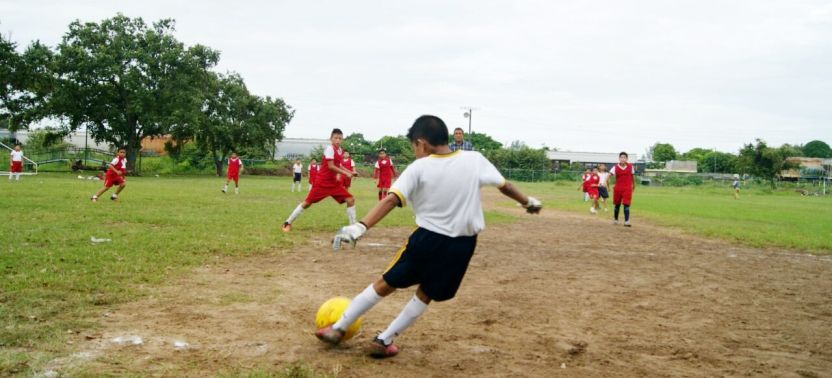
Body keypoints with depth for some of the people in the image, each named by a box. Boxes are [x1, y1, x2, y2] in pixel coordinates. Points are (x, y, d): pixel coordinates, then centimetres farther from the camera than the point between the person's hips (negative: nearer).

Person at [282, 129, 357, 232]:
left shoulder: (341, 151, 8)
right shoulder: (329, 149, -16)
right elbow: (330, 166, -23)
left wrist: (350, 172, 7)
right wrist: (345, 173, -23)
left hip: (334, 182, 7)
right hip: (322, 181, -7)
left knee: (350, 200, -3)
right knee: (307, 203, -3)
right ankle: (288, 223, 11)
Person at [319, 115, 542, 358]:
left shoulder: (418, 168, -8)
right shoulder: (475, 160, -1)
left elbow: (391, 200, -20)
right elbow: (505, 186, 9)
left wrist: (360, 227, -26)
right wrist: (528, 202, 26)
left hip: (427, 239, -2)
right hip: (462, 245, 2)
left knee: (385, 284, 14)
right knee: (426, 294, 20)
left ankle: (338, 328, 22)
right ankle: (384, 341, 21)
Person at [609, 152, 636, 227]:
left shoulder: (630, 167, 1)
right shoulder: (615, 167, -5)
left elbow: (633, 176, 15)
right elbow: (610, 174, -18)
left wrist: (634, 185, 24)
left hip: (627, 189, 0)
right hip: (617, 188, 1)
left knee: (626, 205, -10)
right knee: (617, 205, 12)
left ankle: (626, 221, -13)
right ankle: (615, 220, 29)